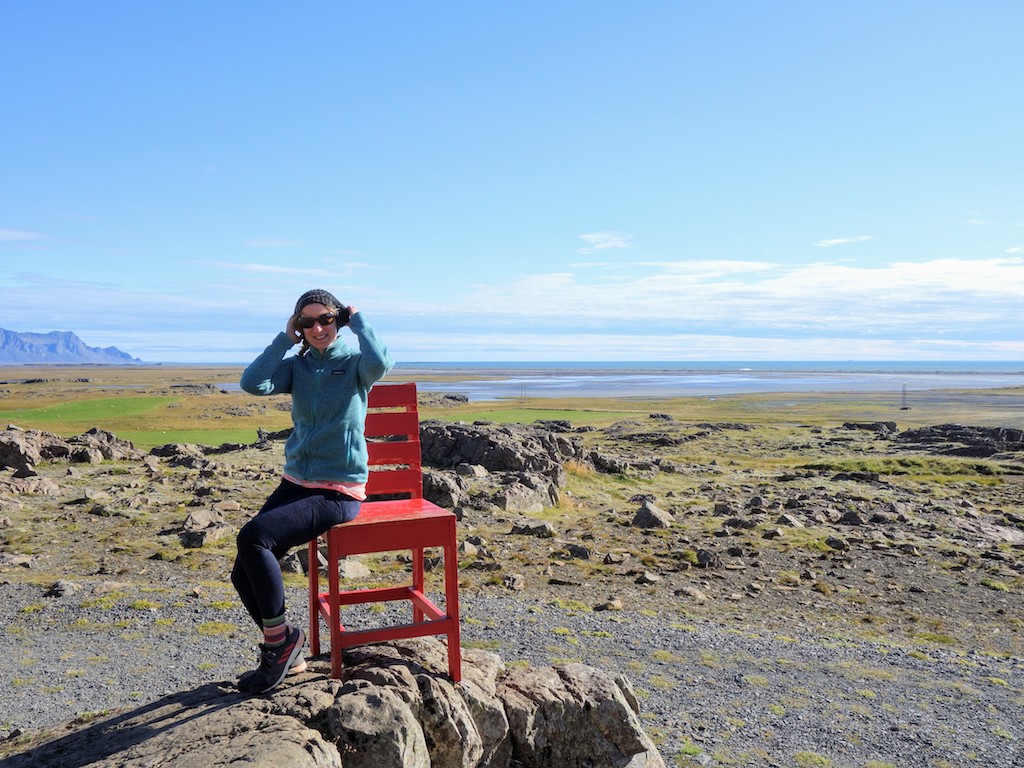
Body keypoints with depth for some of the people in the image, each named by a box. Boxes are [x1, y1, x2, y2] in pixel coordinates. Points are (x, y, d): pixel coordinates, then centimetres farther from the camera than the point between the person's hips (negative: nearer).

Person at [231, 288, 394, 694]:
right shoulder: (296, 365, 9)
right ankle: (287, 652, 16)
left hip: (339, 492, -6)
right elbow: (253, 383, -9)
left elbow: (380, 363, -28)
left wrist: (358, 321, -11)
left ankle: (279, 639, -7)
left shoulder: (354, 362, -3)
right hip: (295, 482, 6)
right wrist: (285, 339, -3)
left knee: (253, 537, -26)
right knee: (244, 574, -4)